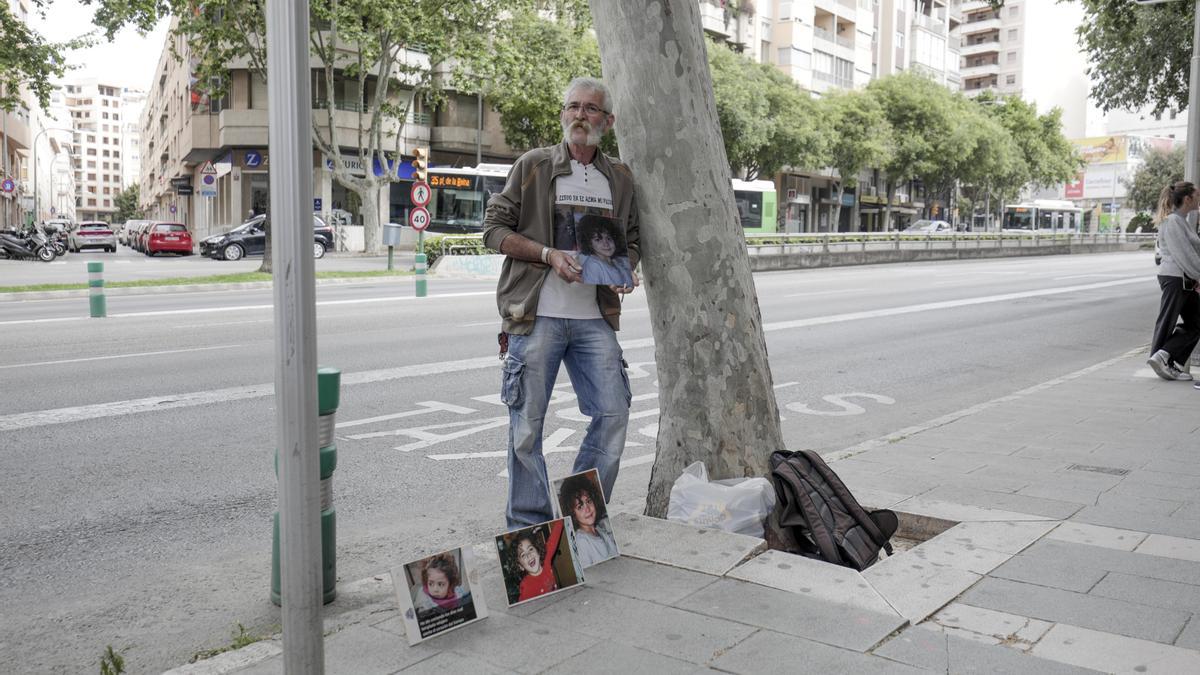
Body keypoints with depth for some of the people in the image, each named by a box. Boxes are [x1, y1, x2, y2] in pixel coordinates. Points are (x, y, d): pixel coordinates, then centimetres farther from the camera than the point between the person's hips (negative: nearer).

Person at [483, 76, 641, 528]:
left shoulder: (620, 179, 14)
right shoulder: (533, 166, 3)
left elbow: (631, 240, 23)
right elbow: (495, 228, 0)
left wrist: (626, 270, 0)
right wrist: (549, 255, -13)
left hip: (594, 318, 4)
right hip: (537, 316, -3)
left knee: (613, 414, 0)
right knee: (527, 424, 1)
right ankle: (528, 529, 15)